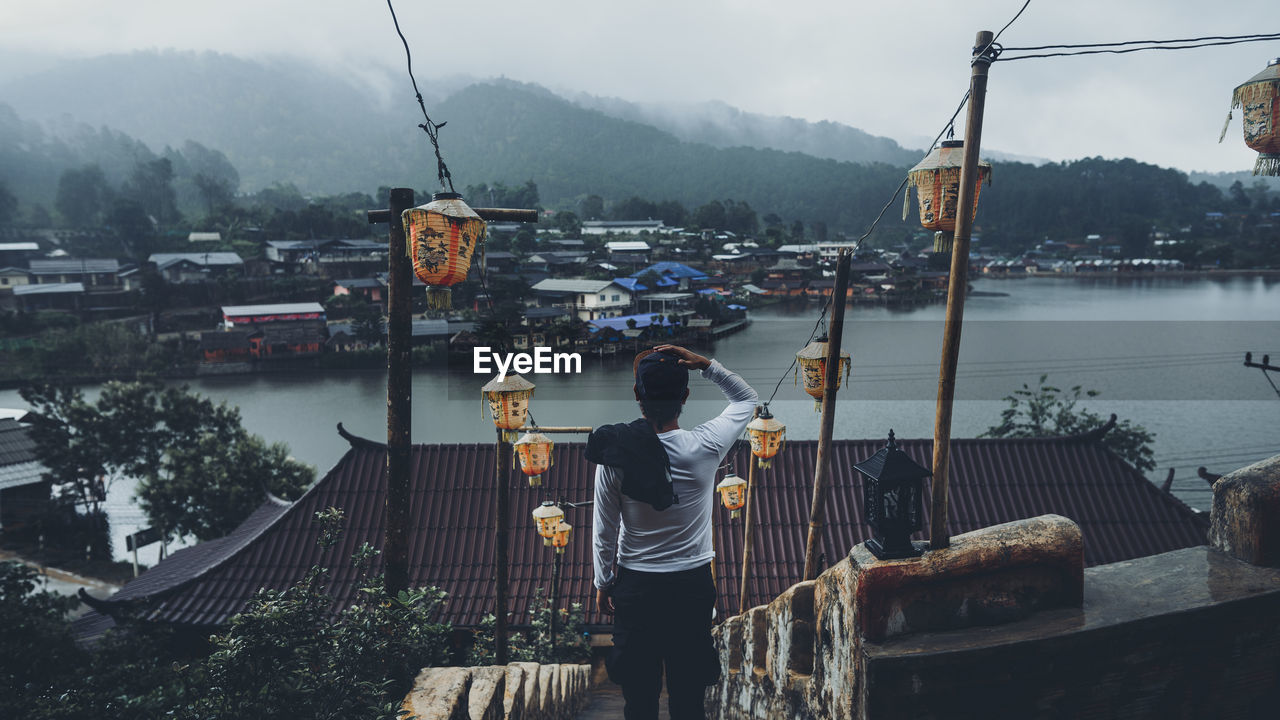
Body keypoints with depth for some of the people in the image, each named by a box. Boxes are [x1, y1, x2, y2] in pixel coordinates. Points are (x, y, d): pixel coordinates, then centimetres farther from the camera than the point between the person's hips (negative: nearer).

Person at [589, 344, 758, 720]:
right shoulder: (706, 447, -15)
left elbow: (604, 531, -6)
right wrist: (706, 365, -9)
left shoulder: (615, 456, -15)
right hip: (693, 586, 1)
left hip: (635, 587, 0)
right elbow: (747, 399, 3)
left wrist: (602, 583, 9)